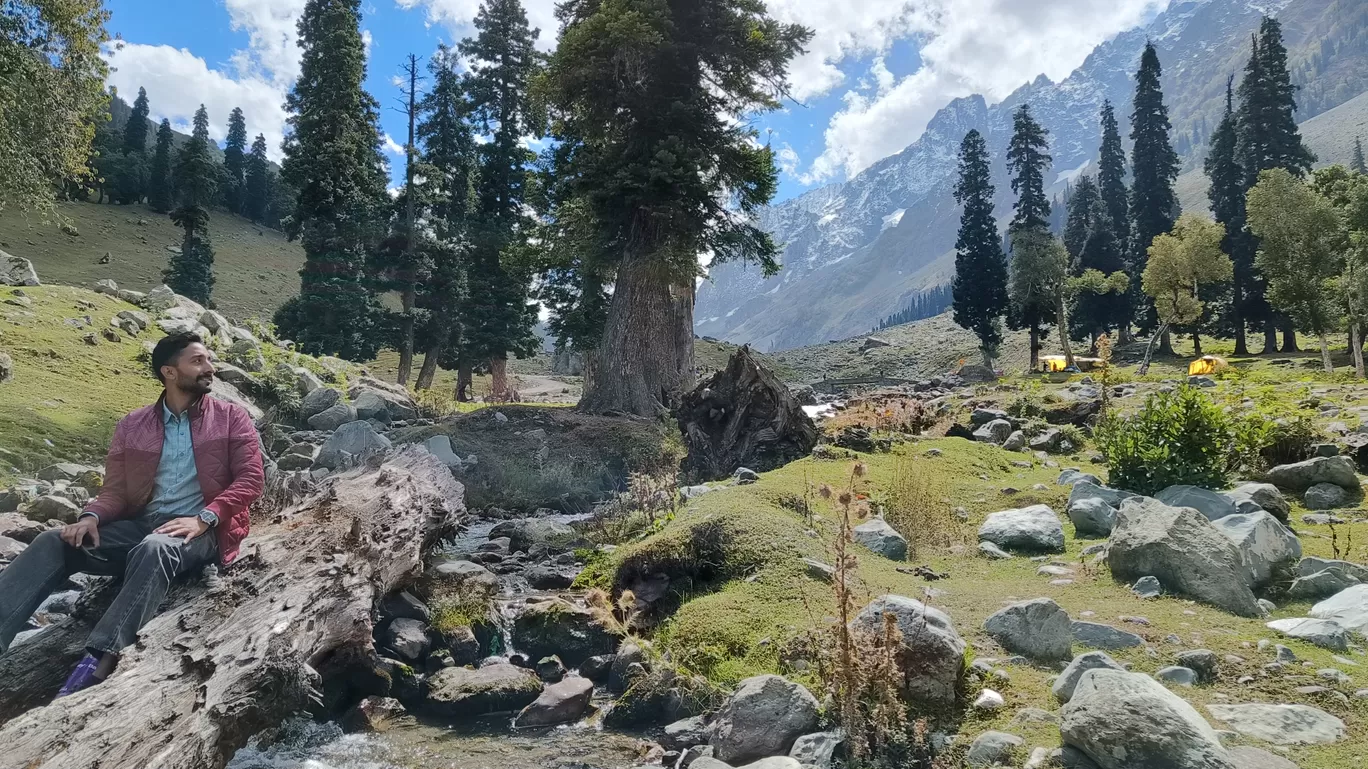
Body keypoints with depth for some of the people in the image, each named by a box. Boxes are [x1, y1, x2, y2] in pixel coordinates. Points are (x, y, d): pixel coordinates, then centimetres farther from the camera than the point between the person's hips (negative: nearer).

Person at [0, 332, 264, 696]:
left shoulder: (232, 418, 5)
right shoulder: (132, 426, 14)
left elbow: (250, 479, -4)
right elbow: (115, 490, 12)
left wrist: (203, 518, -19)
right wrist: (91, 516, -12)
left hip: (201, 531, -4)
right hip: (140, 525, 5)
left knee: (154, 549, -38)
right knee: (54, 542, -19)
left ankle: (98, 664, -50)